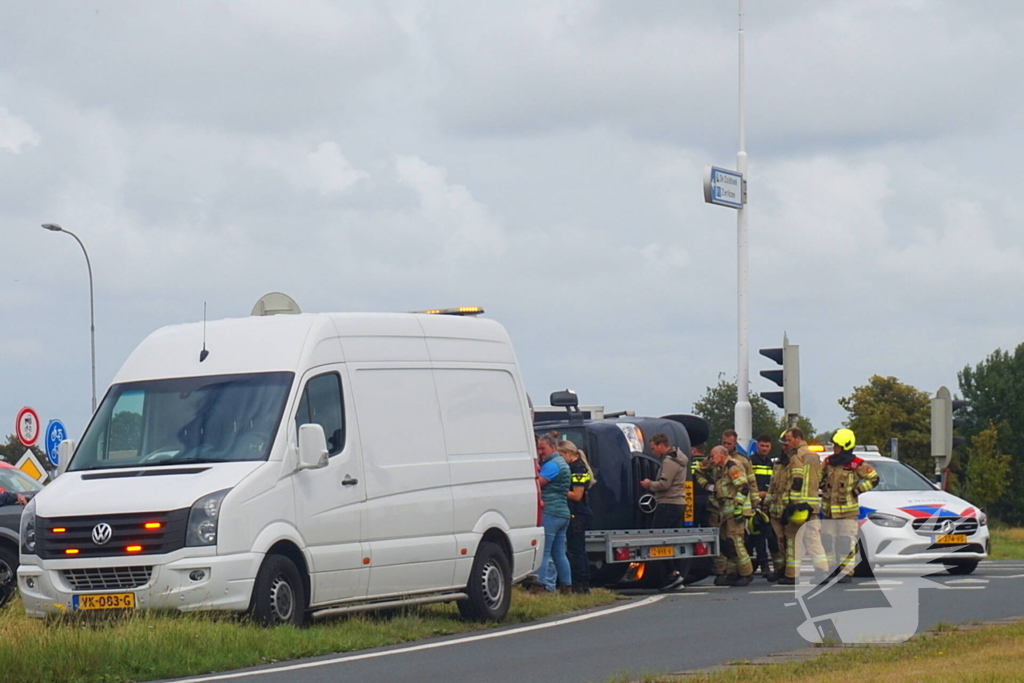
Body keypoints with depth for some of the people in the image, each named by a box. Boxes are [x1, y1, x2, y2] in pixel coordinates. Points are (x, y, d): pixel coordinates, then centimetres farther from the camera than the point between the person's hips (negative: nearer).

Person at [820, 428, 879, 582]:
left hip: (847, 510, -5)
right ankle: (829, 570, 13)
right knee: (828, 541, 6)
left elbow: (874, 478, -3)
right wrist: (824, 489, 10)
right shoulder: (828, 462, 10)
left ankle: (847, 572, -3)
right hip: (828, 509, 5)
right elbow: (819, 476, 27)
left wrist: (857, 491, -7)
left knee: (847, 542, -5)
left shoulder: (856, 464, -7)